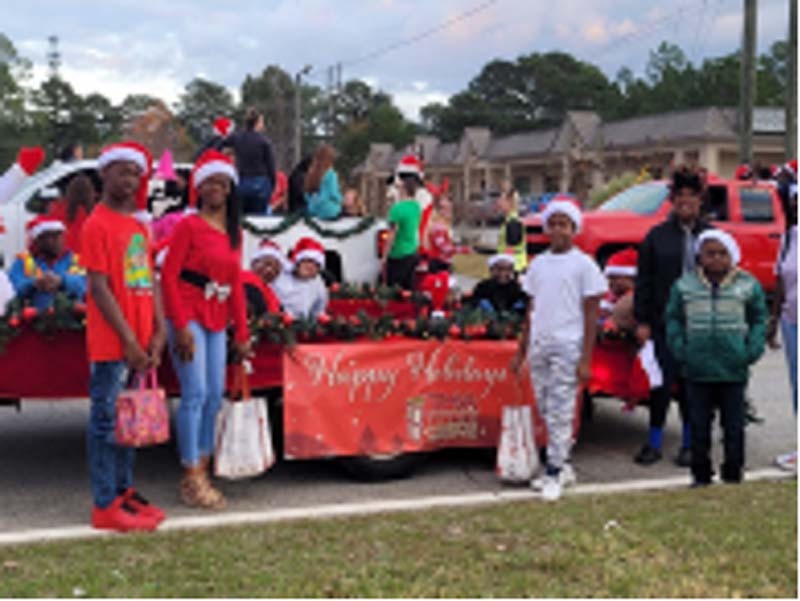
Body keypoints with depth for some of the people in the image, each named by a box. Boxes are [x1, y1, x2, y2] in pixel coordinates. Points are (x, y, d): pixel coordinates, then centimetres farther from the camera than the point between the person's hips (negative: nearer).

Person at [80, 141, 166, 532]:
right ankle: (105, 505, 3)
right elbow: (100, 288, -14)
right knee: (107, 421, -2)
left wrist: (158, 335, 4)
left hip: (140, 344, 8)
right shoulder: (97, 225, -9)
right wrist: (129, 341, -16)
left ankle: (124, 491, 25)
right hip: (111, 343, -8)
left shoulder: (139, 227, 15)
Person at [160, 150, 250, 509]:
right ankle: (192, 478, -2)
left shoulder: (234, 233, 13)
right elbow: (169, 276, -10)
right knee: (195, 394, -10)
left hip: (217, 321, 7)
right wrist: (181, 327, -16)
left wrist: (241, 332, 14)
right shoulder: (189, 226, -6)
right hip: (189, 317, -7)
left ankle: (201, 471, 19)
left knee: (215, 396, 8)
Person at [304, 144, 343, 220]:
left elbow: (307, 194, 11)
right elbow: (333, 194, -16)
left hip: (312, 210, 7)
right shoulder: (330, 174, -15)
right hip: (328, 211, -7)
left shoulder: (311, 173, 5)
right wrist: (340, 199, 5)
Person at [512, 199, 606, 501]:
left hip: (567, 347, -6)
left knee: (560, 412, -6)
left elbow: (591, 314, -5)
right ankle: (564, 465, 23)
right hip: (539, 346, 6)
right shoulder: (538, 264, 12)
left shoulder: (583, 264, -3)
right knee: (546, 411, 10)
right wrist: (521, 350, 14)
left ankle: (554, 473, 1)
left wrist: (586, 359, -10)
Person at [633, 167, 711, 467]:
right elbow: (643, 281, 3)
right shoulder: (657, 236, 3)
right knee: (662, 382, 2)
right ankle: (654, 443, 14)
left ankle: (690, 444, 19)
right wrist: (642, 320, -2)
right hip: (665, 321, -1)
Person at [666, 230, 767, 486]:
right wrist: (680, 350, -2)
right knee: (699, 426, 8)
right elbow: (674, 320, 9)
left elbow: (759, 320, 7)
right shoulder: (684, 286, 3)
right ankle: (701, 475, 19)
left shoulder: (749, 285, 2)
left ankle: (733, 475, 18)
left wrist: (752, 351, -5)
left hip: (734, 370, -1)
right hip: (697, 371, 1)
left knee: (734, 426, 6)